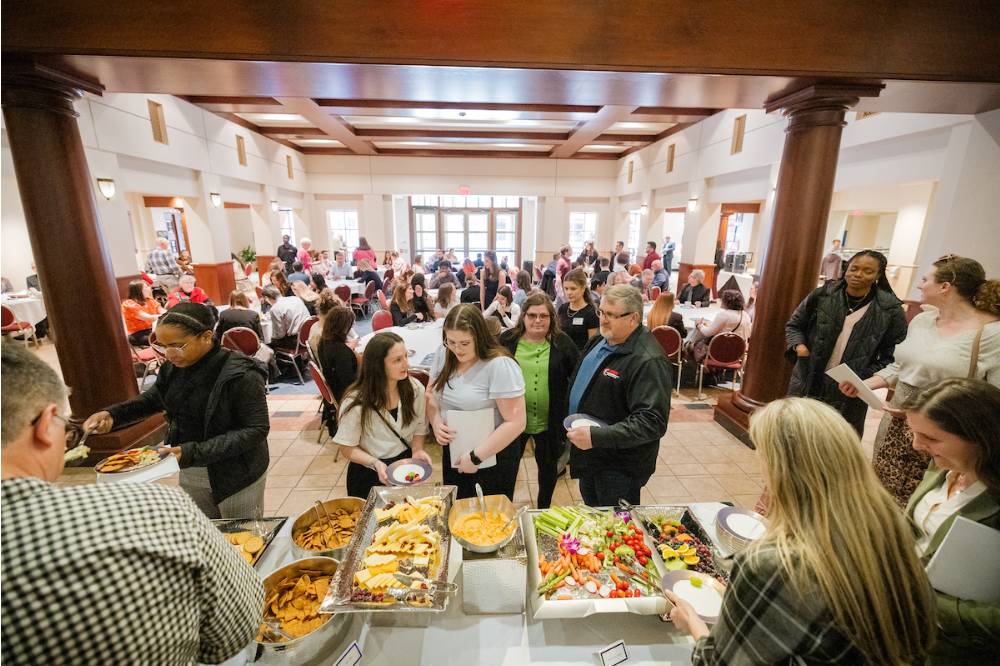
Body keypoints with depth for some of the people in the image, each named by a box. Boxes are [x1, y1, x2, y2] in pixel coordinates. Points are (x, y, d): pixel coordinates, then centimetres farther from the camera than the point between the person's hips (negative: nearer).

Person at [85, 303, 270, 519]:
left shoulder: (241, 374, -25)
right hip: (189, 475, 6)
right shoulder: (173, 367, -4)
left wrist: (194, 452, -28)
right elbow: (154, 398, 15)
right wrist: (113, 414, -4)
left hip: (236, 477, -6)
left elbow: (257, 429, -24)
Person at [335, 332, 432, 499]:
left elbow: (419, 429, -1)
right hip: (369, 475, -3)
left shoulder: (415, 389, -14)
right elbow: (348, 448, -12)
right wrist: (375, 463, -26)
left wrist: (417, 450, -19)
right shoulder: (355, 402, -23)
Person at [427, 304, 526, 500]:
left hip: (492, 458, -5)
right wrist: (436, 422, -11)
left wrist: (476, 457, -18)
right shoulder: (444, 357, -4)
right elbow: (431, 395, 9)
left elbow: (515, 423, -23)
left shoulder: (500, 366, -23)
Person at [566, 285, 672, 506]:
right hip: (588, 457, 8)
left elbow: (652, 421, -31)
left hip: (619, 468, -8)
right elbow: (579, 383, 17)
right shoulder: (598, 342, 2)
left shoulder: (648, 361, -27)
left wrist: (595, 437, -34)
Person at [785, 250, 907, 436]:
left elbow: (892, 357, -1)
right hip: (807, 385, 1)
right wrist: (799, 345, -9)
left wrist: (865, 380, -13)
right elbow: (793, 325, 9)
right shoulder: (822, 296, -3)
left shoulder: (890, 310, -5)